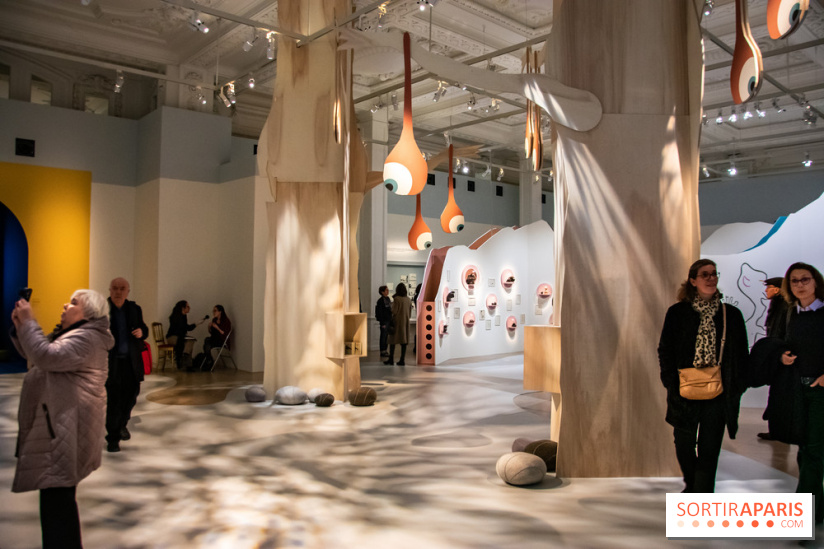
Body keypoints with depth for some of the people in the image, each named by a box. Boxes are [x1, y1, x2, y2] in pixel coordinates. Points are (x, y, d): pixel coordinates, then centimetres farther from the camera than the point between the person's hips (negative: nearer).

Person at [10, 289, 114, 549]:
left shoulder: (86, 337, -13)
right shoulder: (70, 333, 20)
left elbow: (47, 356, -26)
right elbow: (33, 354, 20)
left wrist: (29, 322, -16)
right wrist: (20, 326, 5)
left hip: (67, 428, -11)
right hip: (57, 424, 11)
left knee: (57, 494, -9)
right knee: (57, 493, 19)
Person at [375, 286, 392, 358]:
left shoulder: (388, 299, 12)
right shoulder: (380, 301, -13)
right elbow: (379, 313, -14)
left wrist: (391, 320, 14)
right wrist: (382, 323, -16)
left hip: (389, 321, 8)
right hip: (384, 321, -8)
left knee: (386, 336, 12)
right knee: (383, 336, -1)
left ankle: (385, 350, 20)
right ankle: (382, 352, 5)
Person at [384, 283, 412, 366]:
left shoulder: (396, 299, -12)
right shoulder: (408, 300, 6)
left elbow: (394, 311, -13)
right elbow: (410, 312, 10)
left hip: (397, 322, -5)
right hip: (405, 322, 5)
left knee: (393, 340, 4)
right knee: (404, 341, 6)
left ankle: (391, 359, 5)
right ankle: (402, 360, 6)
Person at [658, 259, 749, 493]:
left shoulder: (731, 315, 3)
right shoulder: (677, 313, 0)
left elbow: (741, 355, 6)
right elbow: (665, 351, 3)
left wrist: (735, 388, -2)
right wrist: (673, 383, -4)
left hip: (718, 394, 0)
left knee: (709, 451, 2)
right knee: (684, 445, 13)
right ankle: (691, 485, 41)